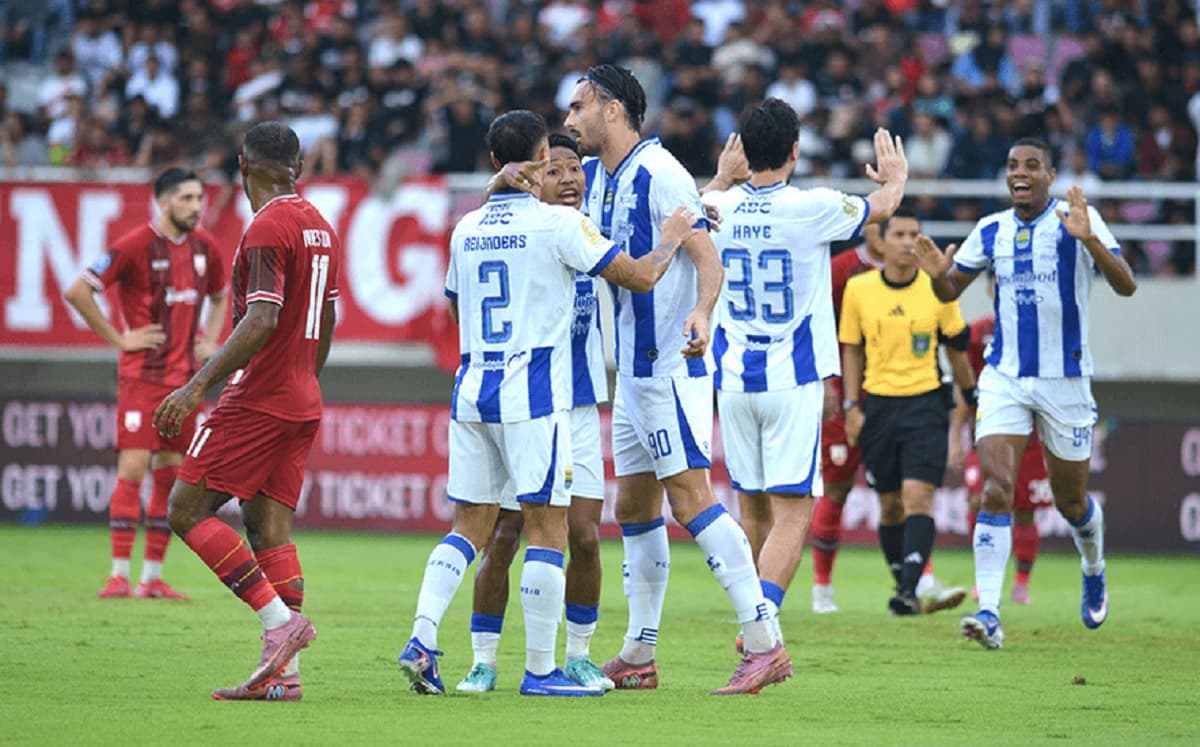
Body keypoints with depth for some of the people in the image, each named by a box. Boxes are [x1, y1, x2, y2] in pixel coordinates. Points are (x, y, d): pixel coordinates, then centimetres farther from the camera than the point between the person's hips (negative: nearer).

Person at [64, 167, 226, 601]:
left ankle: (152, 578, 10)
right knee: (133, 467, -11)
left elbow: (219, 295, 29)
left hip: (185, 377, 6)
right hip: (142, 374, -6)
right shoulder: (135, 246, -10)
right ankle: (119, 575, -9)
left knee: (171, 474, 5)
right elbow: (77, 293, -10)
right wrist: (119, 338, -10)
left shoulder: (204, 248, 9)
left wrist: (210, 341, 14)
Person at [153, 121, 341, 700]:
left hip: (257, 400, -9)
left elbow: (261, 321, -23)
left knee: (188, 509, -4)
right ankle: (283, 673, -1)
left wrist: (198, 386, -23)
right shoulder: (319, 228, 14)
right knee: (270, 527, 6)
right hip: (302, 403, 9)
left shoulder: (267, 228, -13)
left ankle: (279, 618, -13)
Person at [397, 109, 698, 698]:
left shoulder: (467, 229, 10)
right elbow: (639, 277, -6)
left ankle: (420, 639, -5)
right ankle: (539, 668, -1)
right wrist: (672, 236, 13)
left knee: (469, 525, 11)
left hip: (472, 390, 6)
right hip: (533, 393, -6)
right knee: (547, 527, -1)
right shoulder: (557, 223, -8)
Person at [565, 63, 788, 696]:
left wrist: (701, 314, -38)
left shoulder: (657, 172, -14)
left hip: (671, 366, -10)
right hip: (632, 370, 10)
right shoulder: (595, 177, 13)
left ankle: (764, 644, -16)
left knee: (691, 500, -15)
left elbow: (707, 257, -19)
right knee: (634, 509, 12)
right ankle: (638, 657, 19)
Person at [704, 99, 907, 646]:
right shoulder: (811, 209, -11)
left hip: (734, 380, 4)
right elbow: (881, 207, 10)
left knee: (754, 512, 16)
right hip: (793, 381, -4)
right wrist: (895, 176, 33)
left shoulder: (719, 208, -1)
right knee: (792, 515, -7)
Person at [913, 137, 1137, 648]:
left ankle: (1093, 570, 45)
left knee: (1071, 502, 11)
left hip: (1065, 379, -2)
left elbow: (1126, 285, -16)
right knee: (997, 489, -16)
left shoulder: (1078, 221, -6)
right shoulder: (991, 231, 6)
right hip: (1004, 377, 2)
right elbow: (949, 292, 15)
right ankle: (989, 613, -20)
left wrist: (1089, 240, -33)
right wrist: (939, 273, -9)